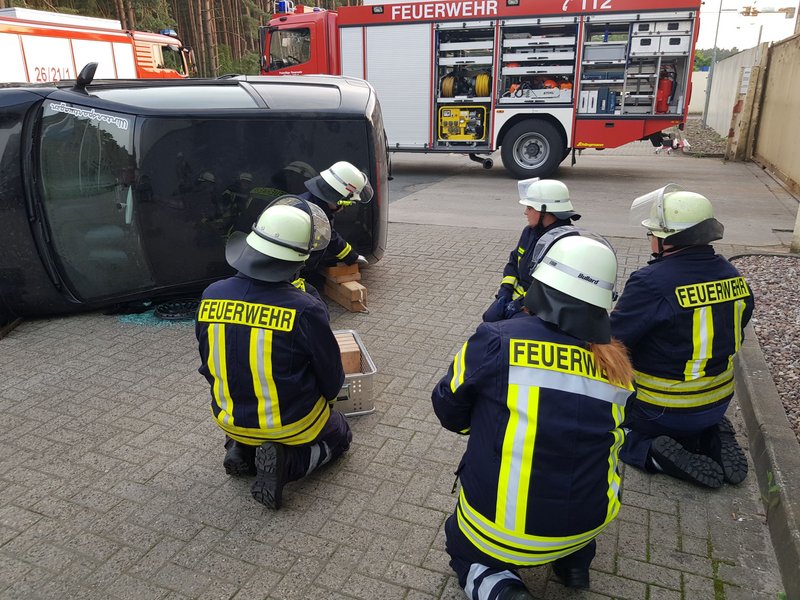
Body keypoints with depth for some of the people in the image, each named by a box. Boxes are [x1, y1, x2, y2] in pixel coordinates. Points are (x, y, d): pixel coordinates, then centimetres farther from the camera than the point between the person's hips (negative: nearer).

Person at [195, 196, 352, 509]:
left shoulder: (211, 296, -13)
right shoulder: (305, 310, -27)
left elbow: (208, 366, 3)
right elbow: (332, 379, -12)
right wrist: (316, 399, 11)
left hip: (230, 420, 5)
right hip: (292, 424, -5)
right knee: (340, 433, 25)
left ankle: (243, 448, 9)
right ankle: (285, 461, -1)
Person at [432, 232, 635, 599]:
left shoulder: (496, 341, -20)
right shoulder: (615, 363, -8)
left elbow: (449, 410, -5)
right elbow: (606, 438, 8)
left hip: (501, 530, -3)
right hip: (588, 521, 4)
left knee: (464, 551, 29)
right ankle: (576, 559, 22)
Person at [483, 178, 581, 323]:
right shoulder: (530, 231, 6)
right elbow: (513, 261, 17)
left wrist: (519, 305, -25)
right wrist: (505, 289, 0)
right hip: (518, 294, 8)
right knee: (491, 317, -8)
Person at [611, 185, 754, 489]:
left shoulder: (651, 282, -27)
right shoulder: (733, 277, -4)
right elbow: (732, 338, 10)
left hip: (662, 410, -7)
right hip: (718, 403, 7)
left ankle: (652, 451, -9)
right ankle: (711, 438, 7)